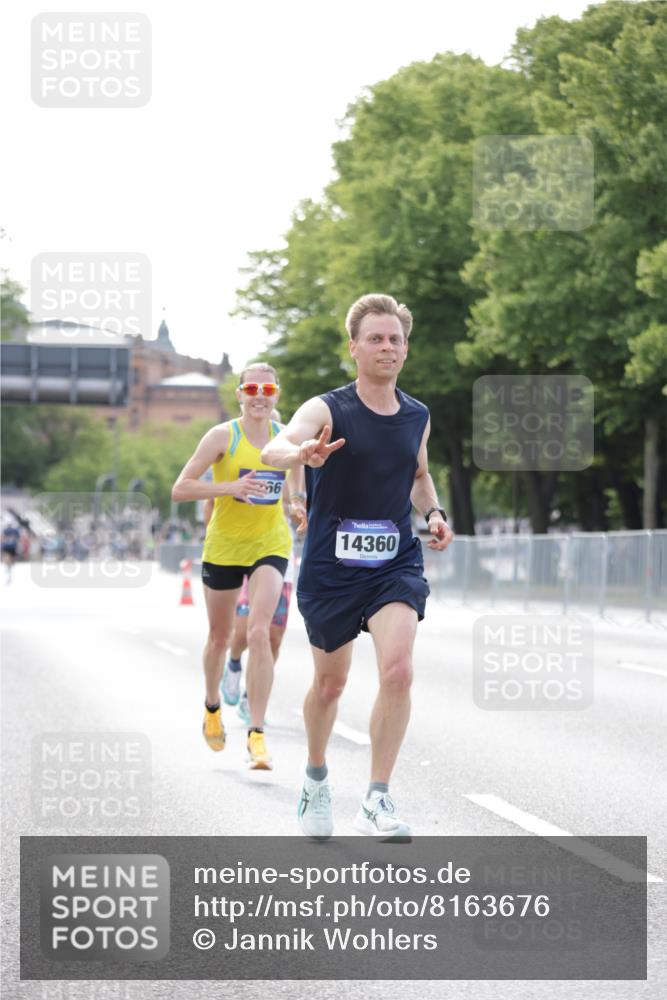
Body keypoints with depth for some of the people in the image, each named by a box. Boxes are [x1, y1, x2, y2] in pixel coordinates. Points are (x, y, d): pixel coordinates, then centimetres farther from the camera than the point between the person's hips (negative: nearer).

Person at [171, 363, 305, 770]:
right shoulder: (222, 436, -11)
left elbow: (299, 481, 20)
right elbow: (180, 489, -16)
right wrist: (232, 487, -27)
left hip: (271, 545, 1)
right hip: (224, 544, -1)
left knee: (259, 633, -17)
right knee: (220, 637, 14)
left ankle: (257, 735, -16)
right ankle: (212, 706, 44)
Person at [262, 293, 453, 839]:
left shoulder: (418, 417, 6)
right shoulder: (328, 410, -9)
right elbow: (273, 449, -29)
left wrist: (434, 512, 5)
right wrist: (301, 453, -53)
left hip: (396, 564, 2)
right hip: (331, 565, -2)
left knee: (398, 670, -19)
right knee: (330, 683, 10)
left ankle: (377, 800, -12)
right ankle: (316, 779, 39)